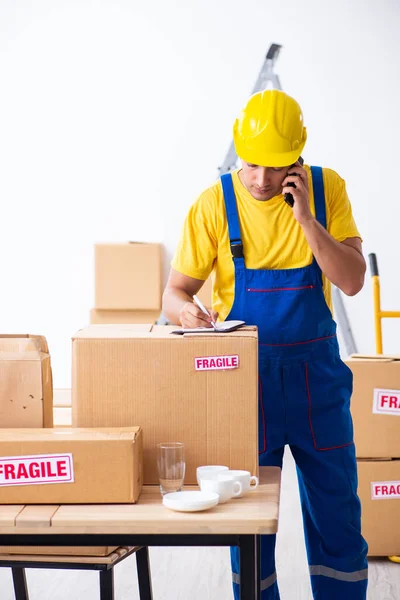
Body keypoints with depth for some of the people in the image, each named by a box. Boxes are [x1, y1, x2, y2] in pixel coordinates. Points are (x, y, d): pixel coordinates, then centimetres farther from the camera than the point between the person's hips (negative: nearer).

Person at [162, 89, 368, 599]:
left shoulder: (326, 190, -4)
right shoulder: (214, 204, -9)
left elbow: (351, 281, -10)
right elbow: (175, 292, -6)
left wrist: (306, 218, -21)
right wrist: (186, 312, -29)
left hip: (317, 370, 2)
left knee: (336, 509, 11)